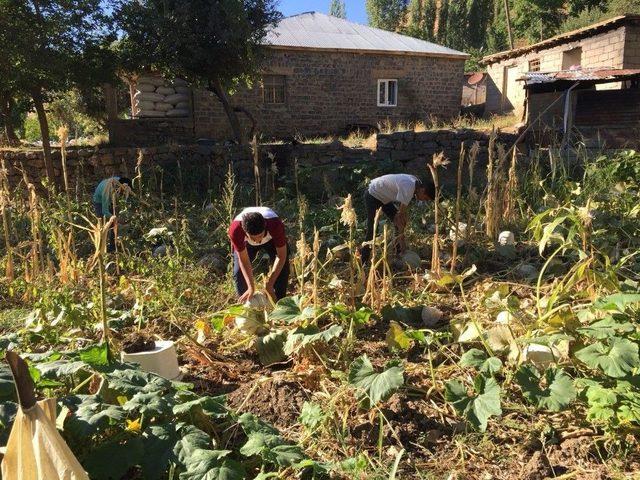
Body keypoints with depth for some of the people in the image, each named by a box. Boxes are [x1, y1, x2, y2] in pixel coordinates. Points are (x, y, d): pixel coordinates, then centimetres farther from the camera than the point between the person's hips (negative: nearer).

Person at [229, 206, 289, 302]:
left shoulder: (275, 224, -44)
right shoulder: (235, 229, -42)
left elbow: (281, 256, -31)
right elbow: (244, 260, -28)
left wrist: (269, 284, -31)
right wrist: (251, 287, -30)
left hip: (272, 239, 0)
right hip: (246, 242, 1)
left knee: (282, 269, -14)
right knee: (239, 272, -13)